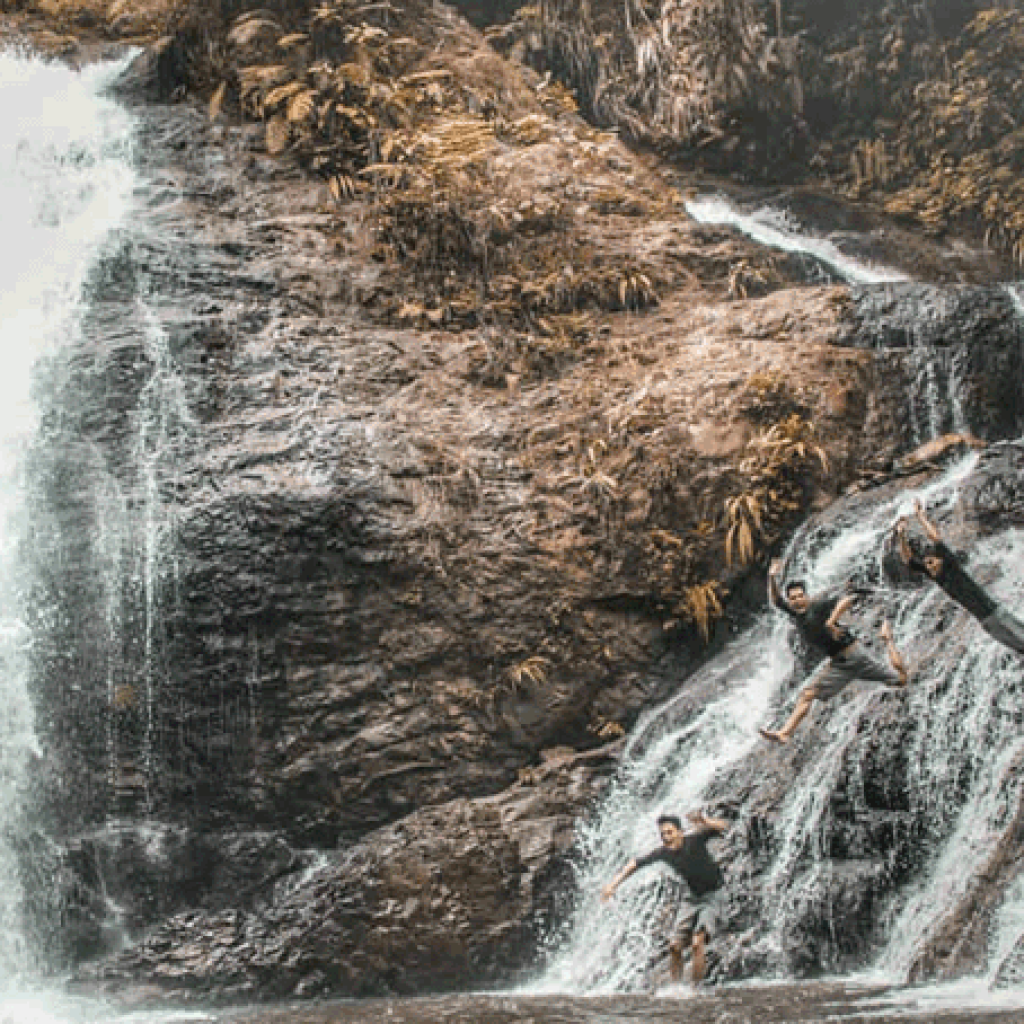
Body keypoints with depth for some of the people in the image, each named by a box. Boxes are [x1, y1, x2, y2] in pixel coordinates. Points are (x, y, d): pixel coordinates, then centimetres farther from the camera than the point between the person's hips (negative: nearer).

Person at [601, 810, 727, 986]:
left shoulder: (694, 839, -20)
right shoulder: (663, 853, -7)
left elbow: (723, 826, -32)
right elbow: (635, 864, 3)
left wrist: (703, 820, -50)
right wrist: (613, 884, -3)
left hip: (715, 896, -6)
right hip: (694, 899, 6)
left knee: (697, 942, -24)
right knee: (675, 945, -3)